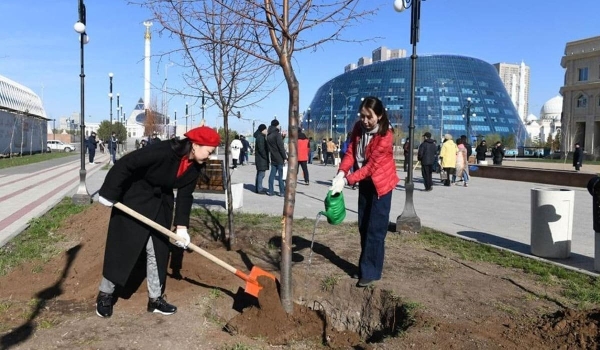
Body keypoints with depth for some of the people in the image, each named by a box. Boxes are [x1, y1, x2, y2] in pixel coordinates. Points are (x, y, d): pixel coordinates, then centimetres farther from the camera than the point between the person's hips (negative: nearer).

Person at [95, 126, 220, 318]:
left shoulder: (194, 167, -10)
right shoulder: (163, 151, -33)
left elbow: (185, 195, -5)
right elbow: (125, 164, -30)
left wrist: (181, 227, -13)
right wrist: (109, 193, -25)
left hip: (161, 204, 7)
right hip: (134, 199, -7)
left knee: (158, 251, 9)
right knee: (121, 248, 2)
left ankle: (155, 298, 19)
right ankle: (105, 295, 19)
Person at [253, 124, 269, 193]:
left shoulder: (261, 137, 17)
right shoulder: (260, 137, -15)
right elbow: (261, 149, -21)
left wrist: (266, 157, 14)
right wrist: (266, 157, -17)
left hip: (260, 159, 11)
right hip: (261, 159, -11)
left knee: (259, 174, 14)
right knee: (261, 174, -7)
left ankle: (257, 188, 21)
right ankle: (259, 189, -4)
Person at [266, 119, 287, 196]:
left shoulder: (268, 135, 10)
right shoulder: (277, 134, -13)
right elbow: (281, 147, -16)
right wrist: (285, 157, -13)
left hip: (273, 158, 7)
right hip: (279, 158, -7)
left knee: (272, 174, 10)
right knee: (281, 175, -1)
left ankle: (271, 191, 11)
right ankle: (282, 192, 3)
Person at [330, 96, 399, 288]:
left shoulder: (385, 136, -25)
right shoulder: (358, 128, -5)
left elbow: (371, 165, -28)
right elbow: (351, 152, -5)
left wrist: (346, 180, -34)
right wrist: (341, 173, -23)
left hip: (381, 183, -7)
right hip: (365, 182, 7)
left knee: (375, 229, -5)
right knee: (363, 226, 12)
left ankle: (370, 271, 4)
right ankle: (365, 267, 24)